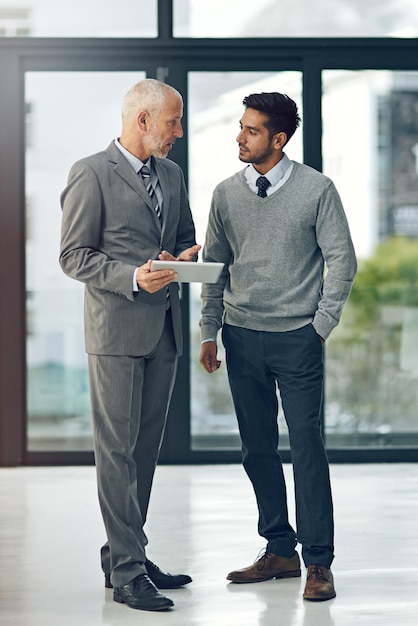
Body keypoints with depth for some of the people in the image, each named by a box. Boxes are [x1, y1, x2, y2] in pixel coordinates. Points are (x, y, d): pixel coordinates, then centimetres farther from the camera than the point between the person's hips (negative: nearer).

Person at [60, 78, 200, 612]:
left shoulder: (172, 175, 15)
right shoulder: (91, 174, -8)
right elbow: (73, 256, -10)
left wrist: (186, 258, 3)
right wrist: (133, 277, -22)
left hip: (163, 328, 7)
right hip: (116, 331, -7)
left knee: (146, 447, 11)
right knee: (118, 450, -5)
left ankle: (124, 556, 20)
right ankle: (127, 572, -4)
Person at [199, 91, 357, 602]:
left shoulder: (317, 190, -5)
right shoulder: (226, 193, 5)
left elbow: (342, 260, -1)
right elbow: (214, 266, 11)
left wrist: (322, 325, -4)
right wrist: (209, 332, 7)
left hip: (296, 337, -4)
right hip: (242, 336, 4)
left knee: (307, 447, -5)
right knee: (257, 449, 8)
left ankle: (318, 561, 2)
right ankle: (279, 550, 19)